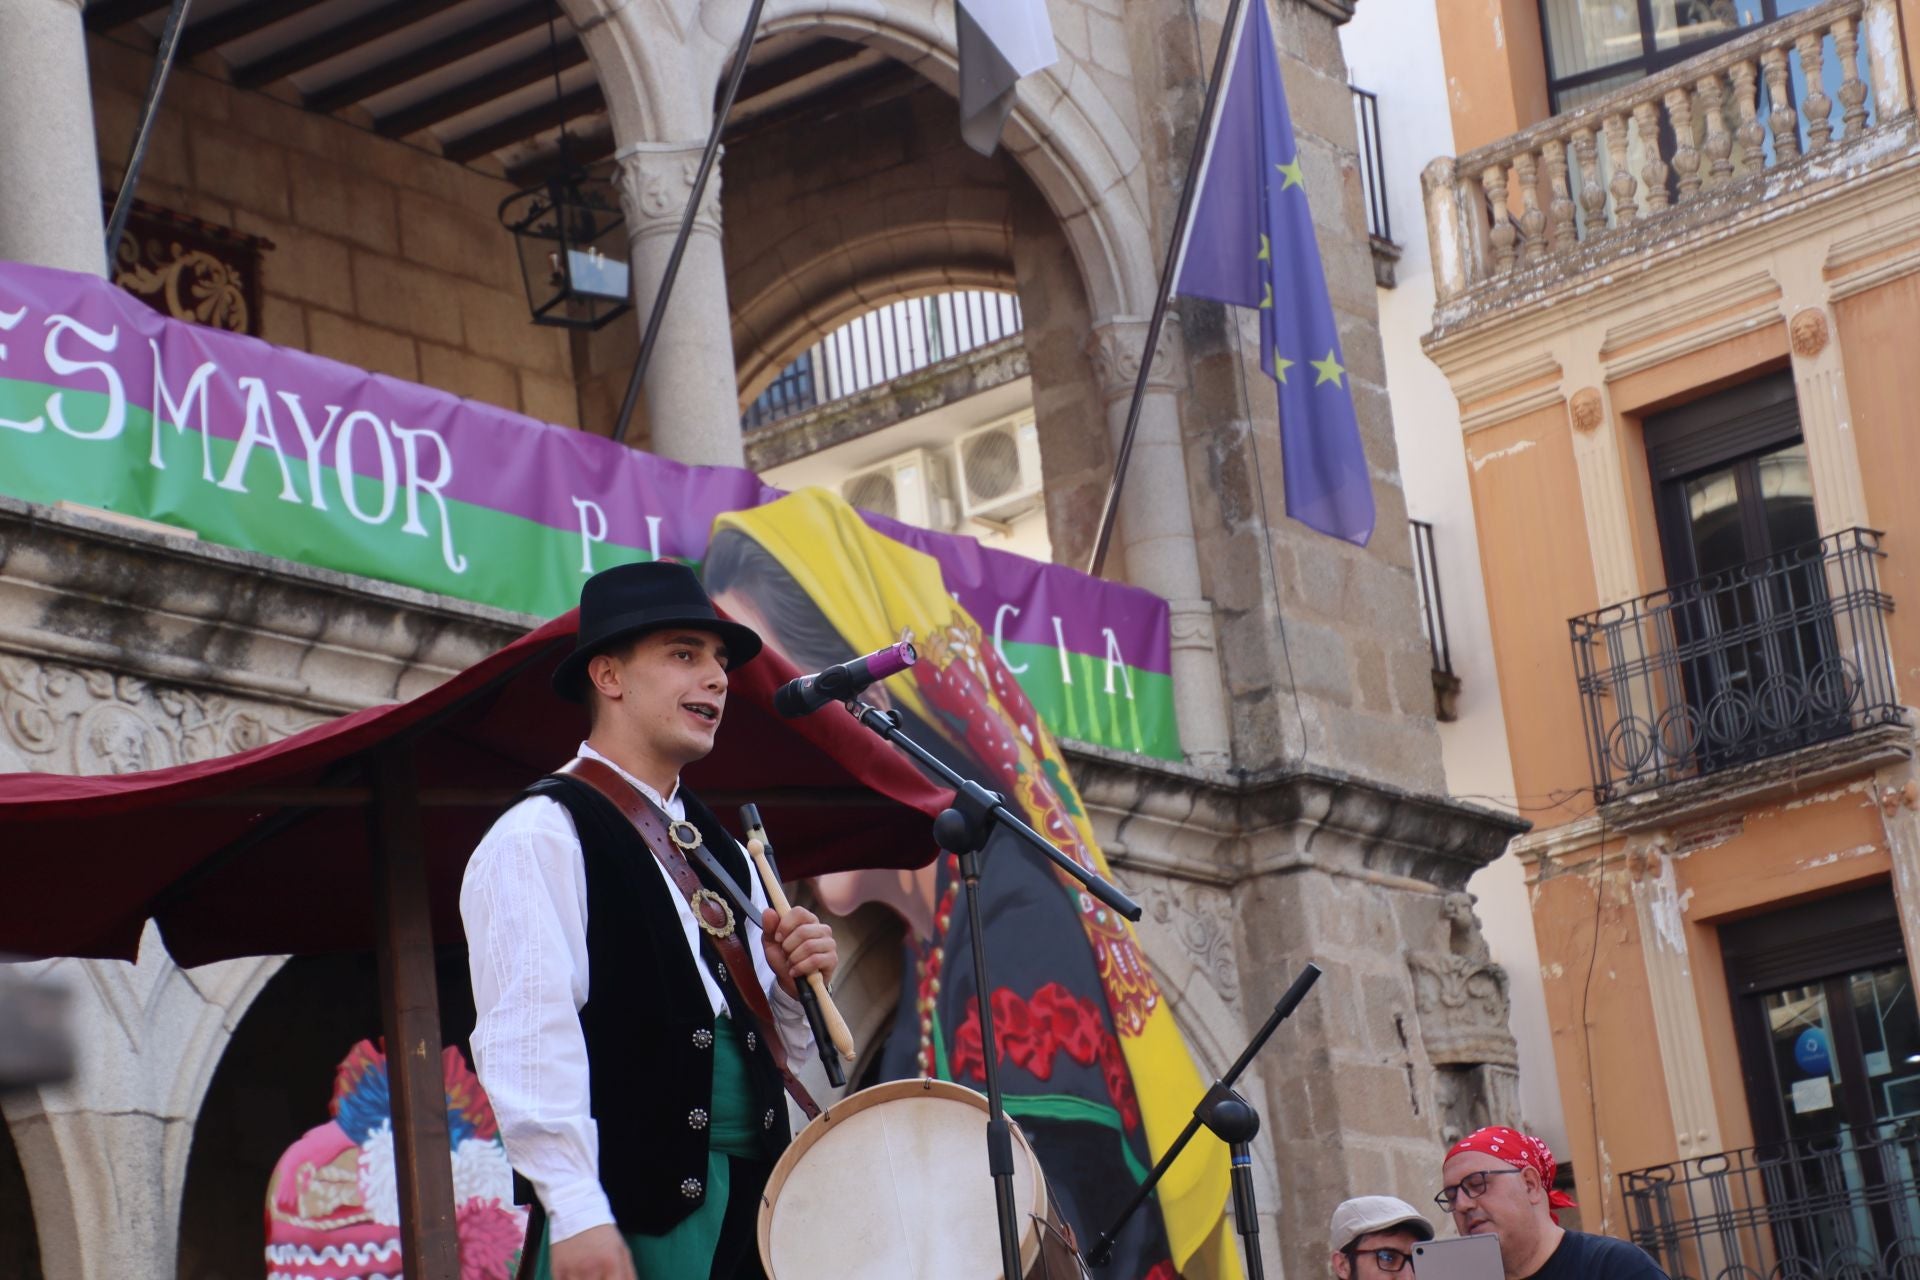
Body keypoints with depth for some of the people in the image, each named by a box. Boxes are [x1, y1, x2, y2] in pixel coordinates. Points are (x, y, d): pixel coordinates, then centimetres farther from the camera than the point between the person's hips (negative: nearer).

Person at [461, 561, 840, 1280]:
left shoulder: (722, 854, 20)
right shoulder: (541, 836, -4)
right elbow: (529, 1036, -15)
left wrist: (791, 990, 3)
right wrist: (577, 1213, -22)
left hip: (755, 1211, 7)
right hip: (634, 1213, -7)